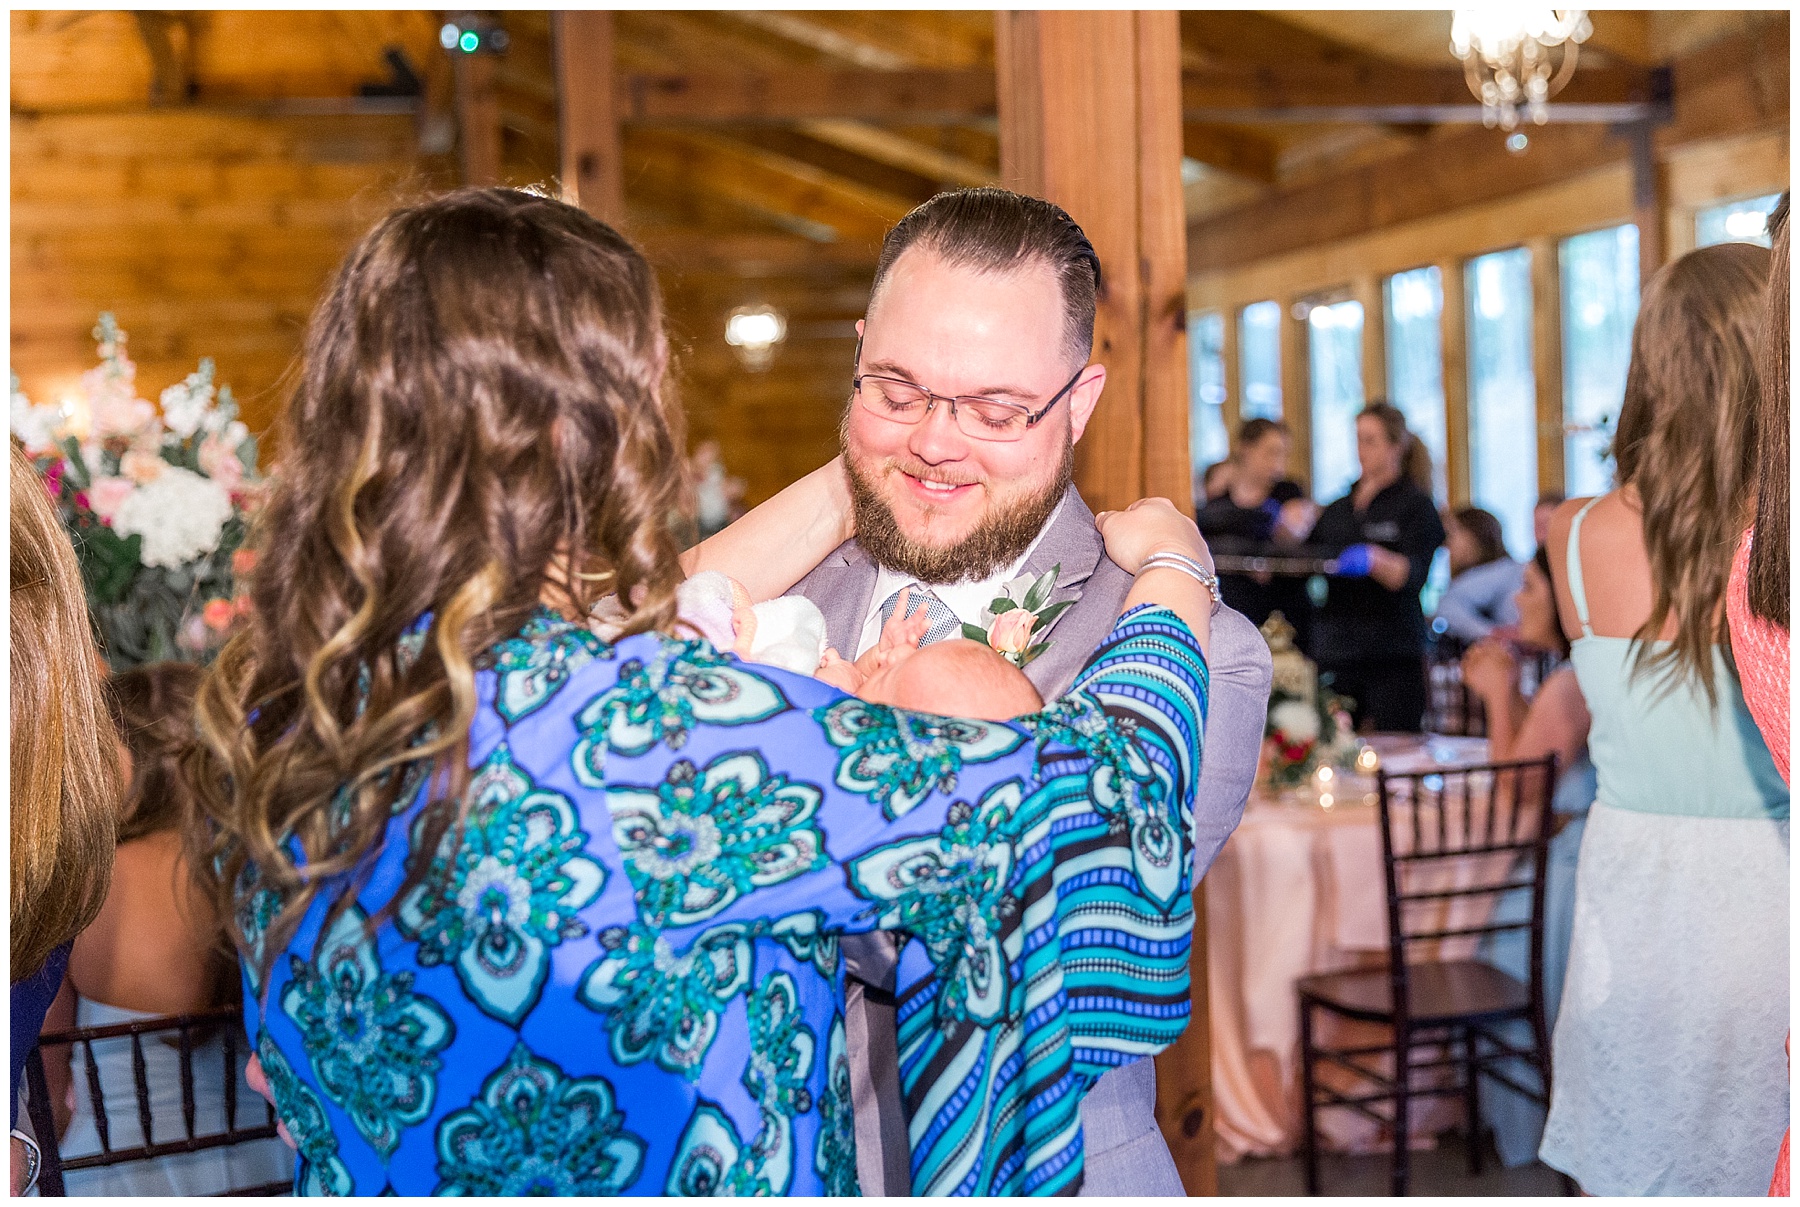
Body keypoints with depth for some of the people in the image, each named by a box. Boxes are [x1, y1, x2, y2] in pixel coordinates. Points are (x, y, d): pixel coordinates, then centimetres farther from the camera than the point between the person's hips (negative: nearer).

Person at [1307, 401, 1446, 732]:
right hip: (1334, 652, 5)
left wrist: (1374, 560, -34)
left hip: (1393, 657, -5)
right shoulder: (1339, 509, 19)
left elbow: (1412, 574, -15)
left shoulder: (1416, 504, 1)